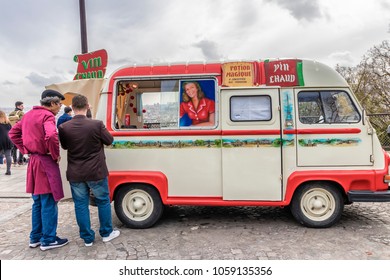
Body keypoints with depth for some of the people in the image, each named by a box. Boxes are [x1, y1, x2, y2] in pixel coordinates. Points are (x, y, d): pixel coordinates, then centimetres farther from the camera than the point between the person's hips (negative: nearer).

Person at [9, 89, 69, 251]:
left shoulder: (29, 115, 13)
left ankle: (35, 237, 27)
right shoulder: (47, 116, -14)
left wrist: (26, 150, 13)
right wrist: (55, 155, -16)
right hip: (46, 162, -9)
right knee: (49, 203, 2)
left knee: (38, 202, 18)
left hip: (33, 162, 9)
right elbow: (51, 137, -32)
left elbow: (13, 133, 20)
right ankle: (48, 240, 11)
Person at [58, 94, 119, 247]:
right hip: (96, 172, -2)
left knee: (81, 204, 13)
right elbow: (109, 140, -2)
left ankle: (87, 238, 23)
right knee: (103, 201, 16)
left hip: (75, 174, 2)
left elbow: (64, 146, 9)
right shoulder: (97, 124, -17)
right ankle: (106, 233, 28)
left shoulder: (64, 127, -8)